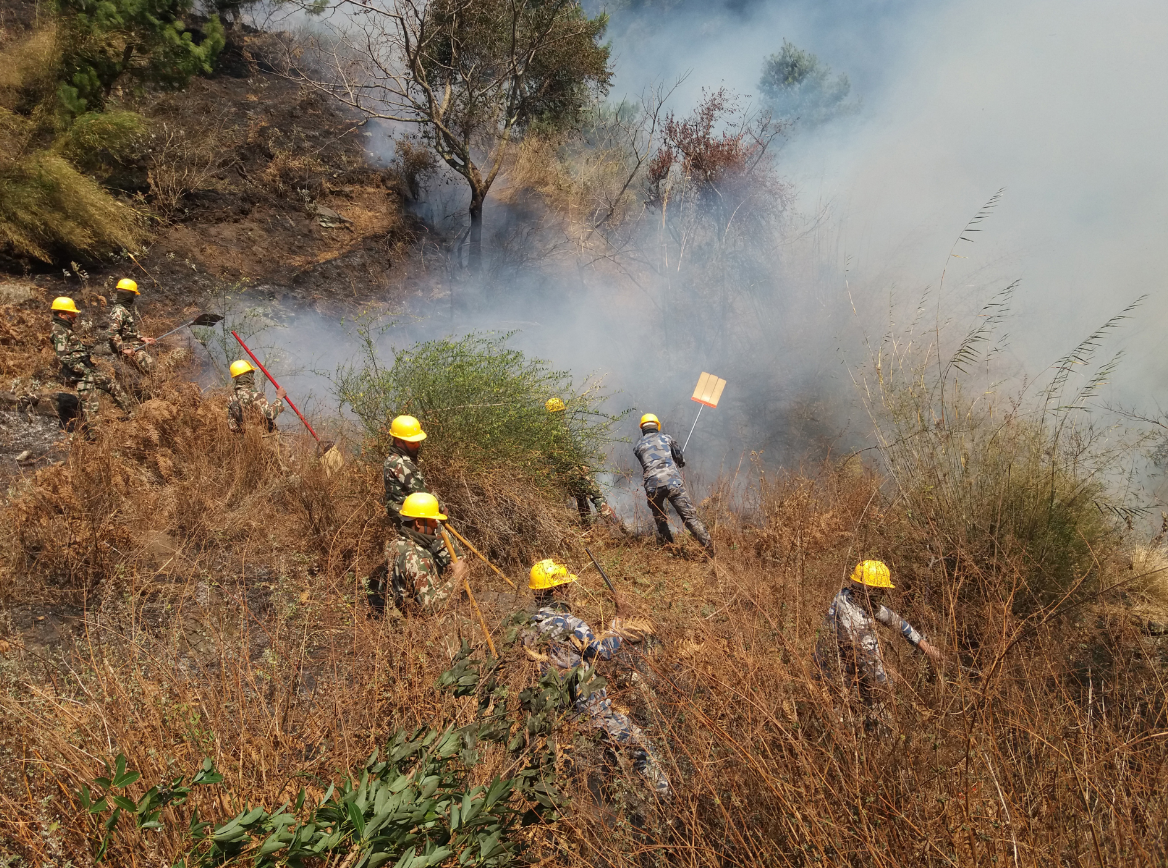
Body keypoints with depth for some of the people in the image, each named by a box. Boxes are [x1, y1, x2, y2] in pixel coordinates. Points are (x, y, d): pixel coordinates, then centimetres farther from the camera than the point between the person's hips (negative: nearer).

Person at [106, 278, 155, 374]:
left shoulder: (130, 309, 15)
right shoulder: (118, 311, -17)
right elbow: (113, 333, -24)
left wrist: (142, 338, 11)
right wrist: (123, 349, -26)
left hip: (136, 344, 11)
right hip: (128, 347, -11)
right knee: (148, 364, -21)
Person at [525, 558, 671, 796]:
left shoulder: (528, 627, -1)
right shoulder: (570, 624, -22)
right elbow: (606, 651, -15)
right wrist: (618, 618, -5)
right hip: (587, 706, -7)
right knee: (639, 744, 6)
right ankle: (665, 794, 12)